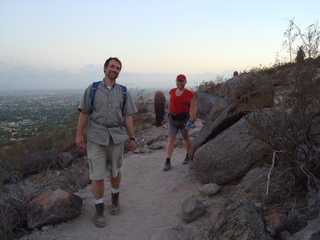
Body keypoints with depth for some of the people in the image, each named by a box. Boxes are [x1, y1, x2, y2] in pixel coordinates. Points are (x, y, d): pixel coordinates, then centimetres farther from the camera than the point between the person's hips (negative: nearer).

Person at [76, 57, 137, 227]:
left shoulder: (123, 92, 7)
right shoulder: (92, 89, 3)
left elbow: (128, 117, 6)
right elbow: (84, 113, 2)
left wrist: (132, 138, 4)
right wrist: (79, 135, -3)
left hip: (117, 137, 2)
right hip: (96, 137, -2)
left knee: (115, 171, 15)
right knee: (97, 175, -1)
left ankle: (115, 199, 40)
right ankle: (99, 210, 15)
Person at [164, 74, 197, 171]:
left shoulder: (190, 94, -8)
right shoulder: (172, 92, 4)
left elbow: (193, 108, -10)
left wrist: (190, 121, -17)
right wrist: (169, 115, 18)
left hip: (184, 118, -3)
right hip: (172, 119, 3)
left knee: (185, 138, 14)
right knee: (170, 139, -5)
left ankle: (188, 156, 37)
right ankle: (168, 161, -7)